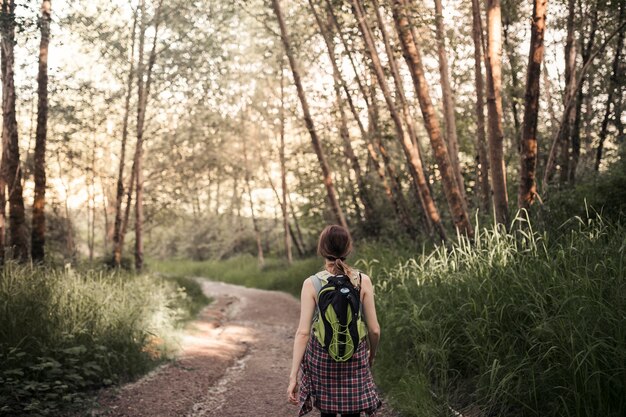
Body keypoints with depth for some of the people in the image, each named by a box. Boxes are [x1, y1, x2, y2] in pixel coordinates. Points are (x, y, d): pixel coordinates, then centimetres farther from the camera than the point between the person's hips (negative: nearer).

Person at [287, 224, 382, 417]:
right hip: (354, 357, 0)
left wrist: (293, 376, -10)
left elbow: (303, 332, -14)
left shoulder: (311, 284, -11)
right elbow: (374, 329, -4)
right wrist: (372, 354, 16)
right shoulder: (363, 281, -8)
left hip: (322, 357, 0)